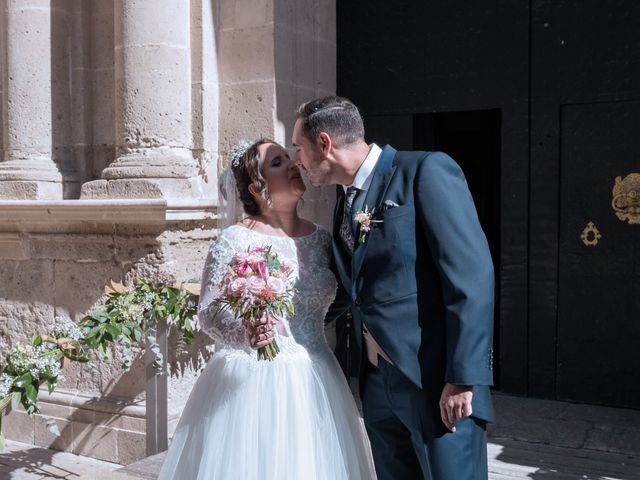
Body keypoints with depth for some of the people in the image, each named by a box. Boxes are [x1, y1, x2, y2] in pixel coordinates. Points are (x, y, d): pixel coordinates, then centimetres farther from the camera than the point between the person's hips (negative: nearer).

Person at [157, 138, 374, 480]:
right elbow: (209, 314, -9)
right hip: (249, 382, -4)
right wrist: (246, 330, -27)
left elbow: (335, 302, 12)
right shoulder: (235, 240, -9)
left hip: (313, 381, 5)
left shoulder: (321, 238, 5)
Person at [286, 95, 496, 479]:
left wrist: (463, 378, -19)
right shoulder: (345, 200, 13)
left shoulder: (426, 172, -10)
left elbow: (472, 274, -16)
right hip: (378, 380, 7)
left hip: (435, 378, -7)